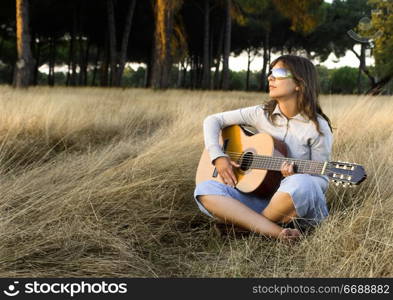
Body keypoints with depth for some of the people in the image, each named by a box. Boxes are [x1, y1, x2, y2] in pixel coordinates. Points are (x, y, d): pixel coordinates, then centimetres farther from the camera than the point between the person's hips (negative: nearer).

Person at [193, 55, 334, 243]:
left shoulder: (317, 127, -6)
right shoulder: (262, 114, 6)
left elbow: (322, 181, -3)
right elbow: (213, 120, 11)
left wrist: (296, 177, -24)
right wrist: (218, 156, -4)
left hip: (304, 205, -3)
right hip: (261, 197, 4)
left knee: (301, 185, -40)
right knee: (204, 190, -21)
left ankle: (246, 223, -13)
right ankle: (277, 232, -31)